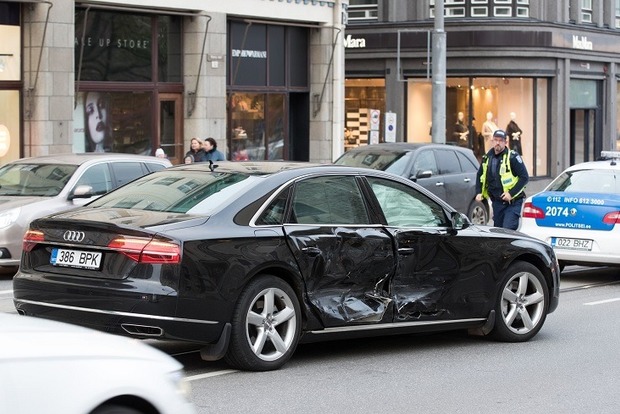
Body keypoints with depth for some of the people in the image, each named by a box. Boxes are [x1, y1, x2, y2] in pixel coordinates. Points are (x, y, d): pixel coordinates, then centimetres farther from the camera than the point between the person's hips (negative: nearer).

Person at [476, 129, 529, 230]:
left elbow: (524, 177, -12)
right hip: (496, 202, 6)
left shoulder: (512, 157, -10)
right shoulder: (487, 158, 8)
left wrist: (511, 194, -18)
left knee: (508, 230, -18)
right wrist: (479, 193, 7)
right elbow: (480, 176, 23)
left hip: (512, 202, -6)